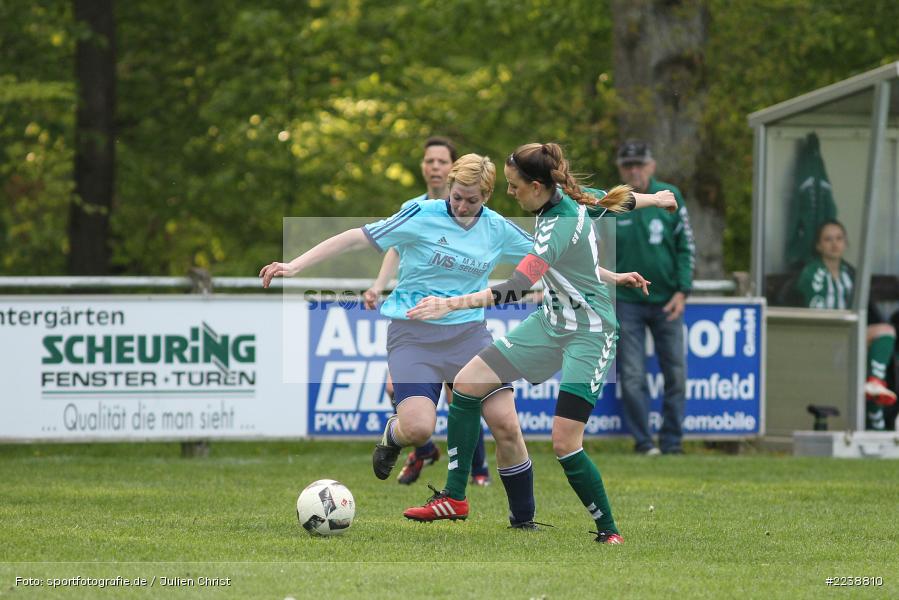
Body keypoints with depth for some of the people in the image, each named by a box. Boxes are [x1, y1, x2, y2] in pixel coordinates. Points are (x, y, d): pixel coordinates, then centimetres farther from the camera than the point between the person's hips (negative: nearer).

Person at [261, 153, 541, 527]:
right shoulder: (422, 216, -9)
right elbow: (355, 239, -9)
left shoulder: (498, 229, 3)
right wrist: (294, 266, -15)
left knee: (506, 426, -10)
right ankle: (391, 436, 16)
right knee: (418, 429, -24)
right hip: (414, 334, -3)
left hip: (469, 332, 3)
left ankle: (523, 520, 8)